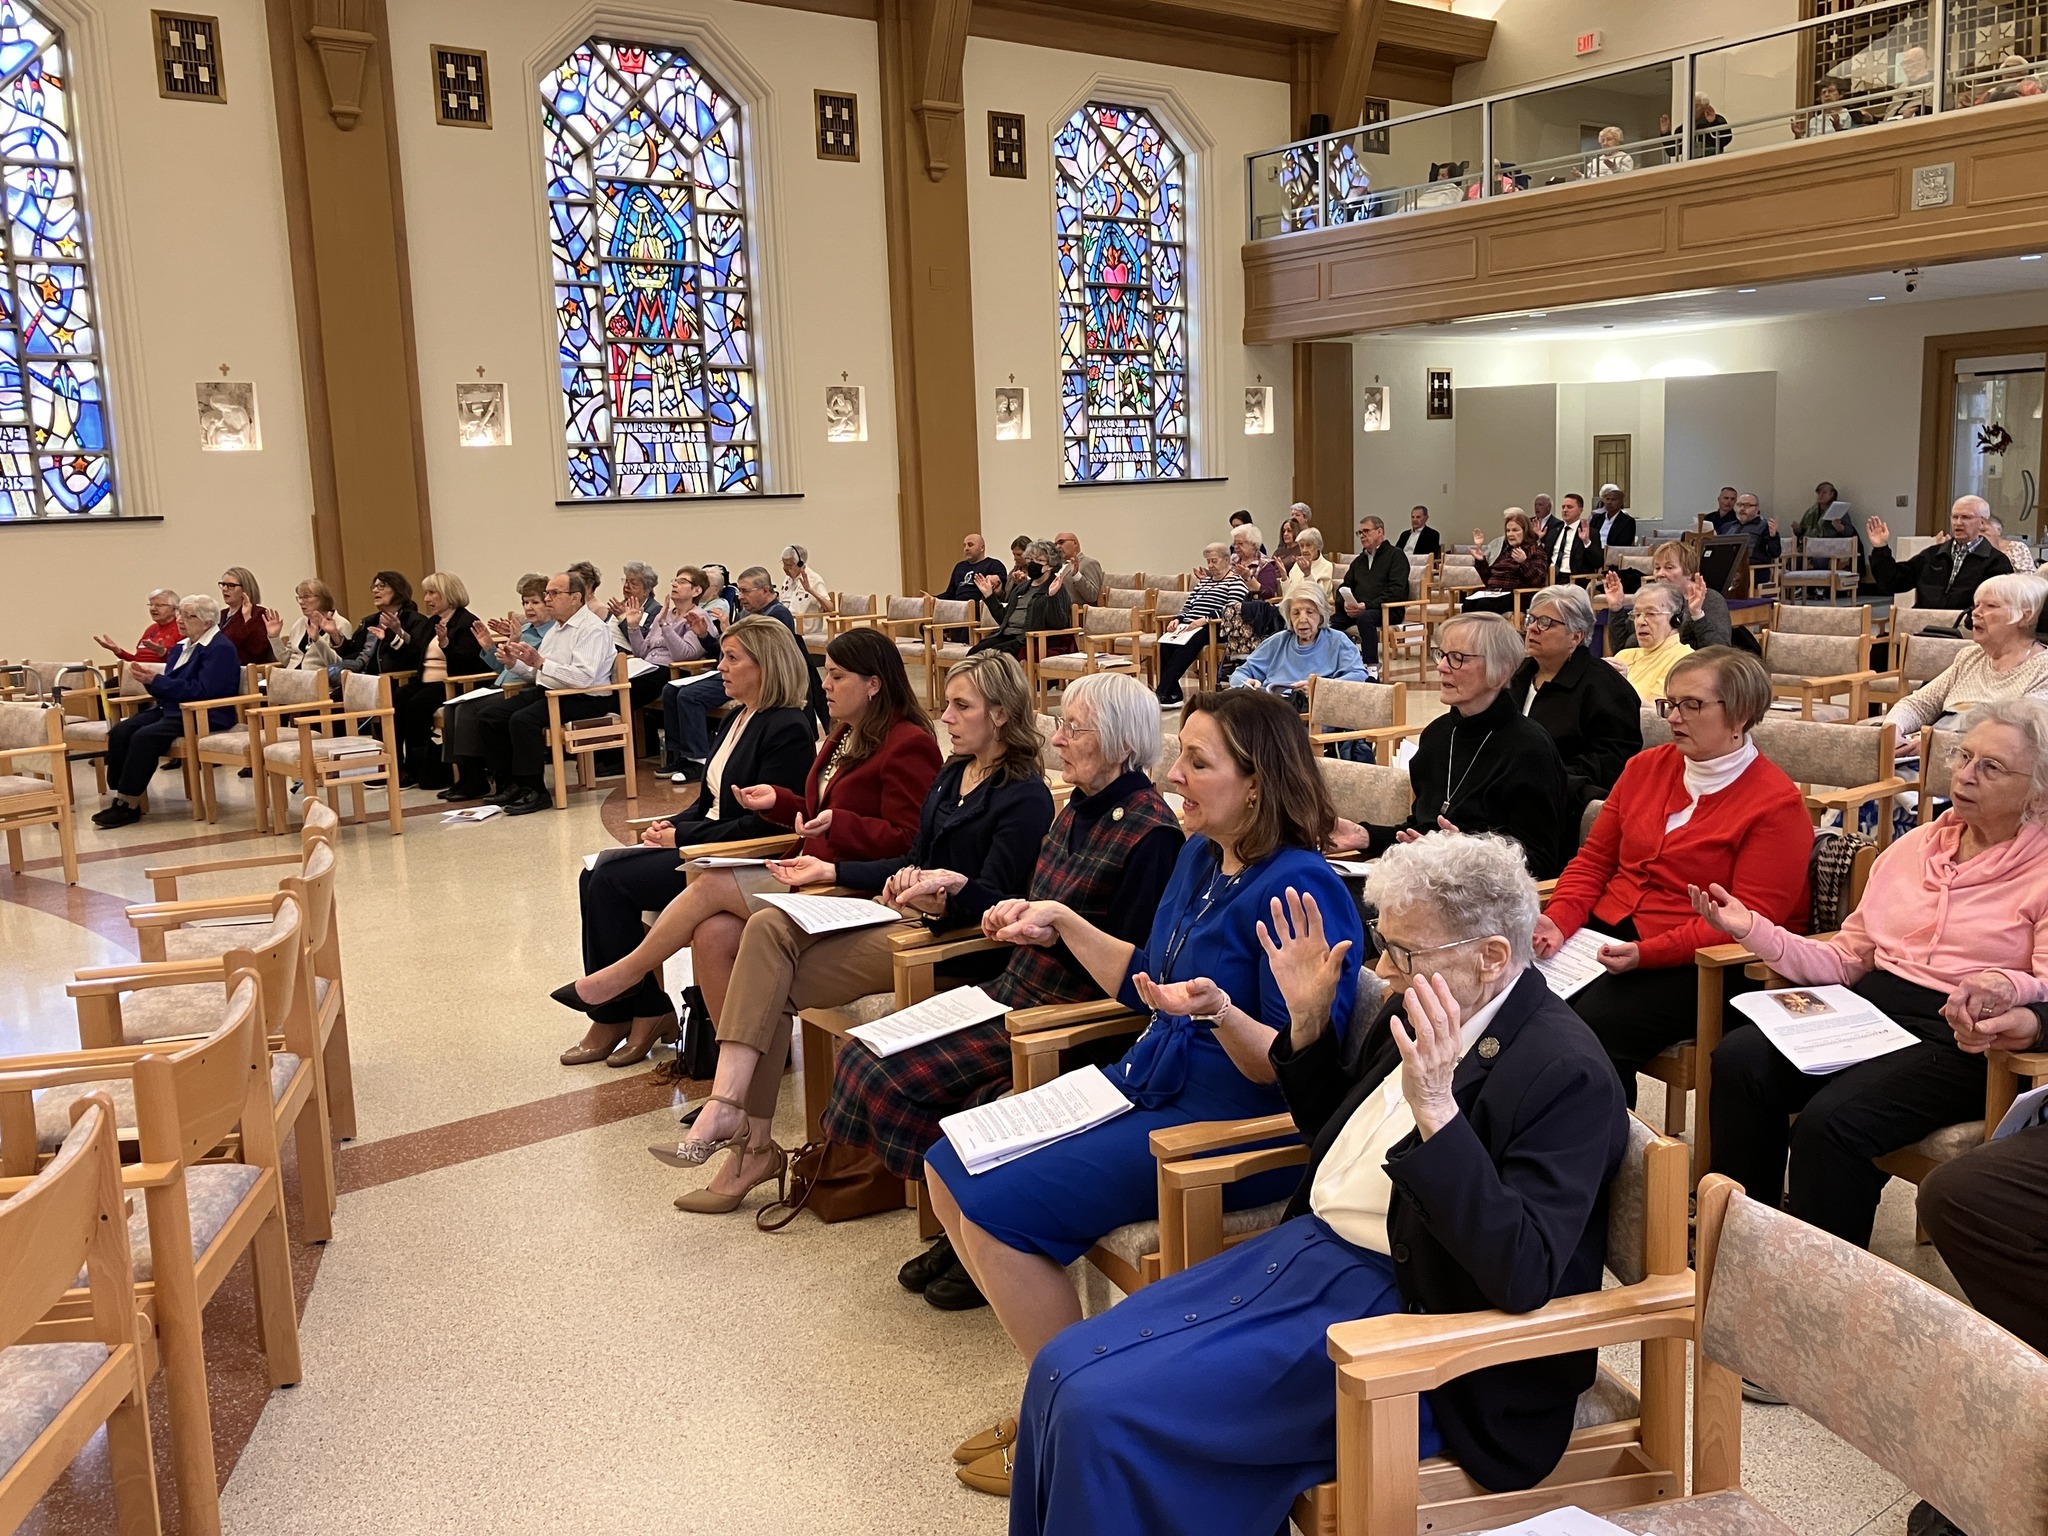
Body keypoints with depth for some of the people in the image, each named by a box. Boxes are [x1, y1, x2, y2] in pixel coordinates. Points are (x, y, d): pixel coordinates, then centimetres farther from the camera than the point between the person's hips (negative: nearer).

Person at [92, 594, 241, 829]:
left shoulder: (220, 649, -10)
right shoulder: (183, 647, 19)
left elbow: (202, 691, -20)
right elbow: (168, 687, 19)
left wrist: (156, 680, -19)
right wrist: (149, 678, -3)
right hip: (171, 710, 9)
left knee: (145, 737, -28)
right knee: (120, 731, -14)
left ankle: (129, 805, -20)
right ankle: (120, 797, -15)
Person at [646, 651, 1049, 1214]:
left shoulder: (1025, 797, -8)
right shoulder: (952, 775, 19)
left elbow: (991, 899, -14)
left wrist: (941, 898, -32)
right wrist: (830, 871, 20)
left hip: (955, 936, -8)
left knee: (773, 982, -20)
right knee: (768, 926, -19)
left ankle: (753, 1141, -12)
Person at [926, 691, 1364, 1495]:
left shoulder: (1299, 887, -20)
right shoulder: (1200, 856, 6)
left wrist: (1218, 1010, -38)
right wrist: (1062, 923, 15)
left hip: (1235, 1126, -10)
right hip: (1148, 1088, 10)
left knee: (996, 1206, -19)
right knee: (948, 1167, 5)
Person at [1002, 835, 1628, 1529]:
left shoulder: (1567, 1074, -19)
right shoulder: (1415, 1010, 5)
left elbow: (1524, 1277, -28)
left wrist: (1436, 1109, -36)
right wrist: (1307, 1021, 5)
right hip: (1306, 1244, 9)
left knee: (1103, 1410, -17)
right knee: (1061, 1370, 0)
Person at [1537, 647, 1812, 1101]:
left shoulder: (1777, 804, -5)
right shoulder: (1646, 766, 14)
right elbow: (1594, 858, 17)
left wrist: (1646, 953, -21)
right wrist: (1559, 919, -3)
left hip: (1698, 965, -5)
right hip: (1603, 932, 6)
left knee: (1597, 1023, -30)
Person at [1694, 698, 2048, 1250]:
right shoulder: (1915, 846, 17)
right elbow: (1846, 958, 14)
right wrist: (1752, 929, 1)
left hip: (1959, 1040, -5)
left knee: (1831, 1120, -31)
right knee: (1739, 1059, -23)